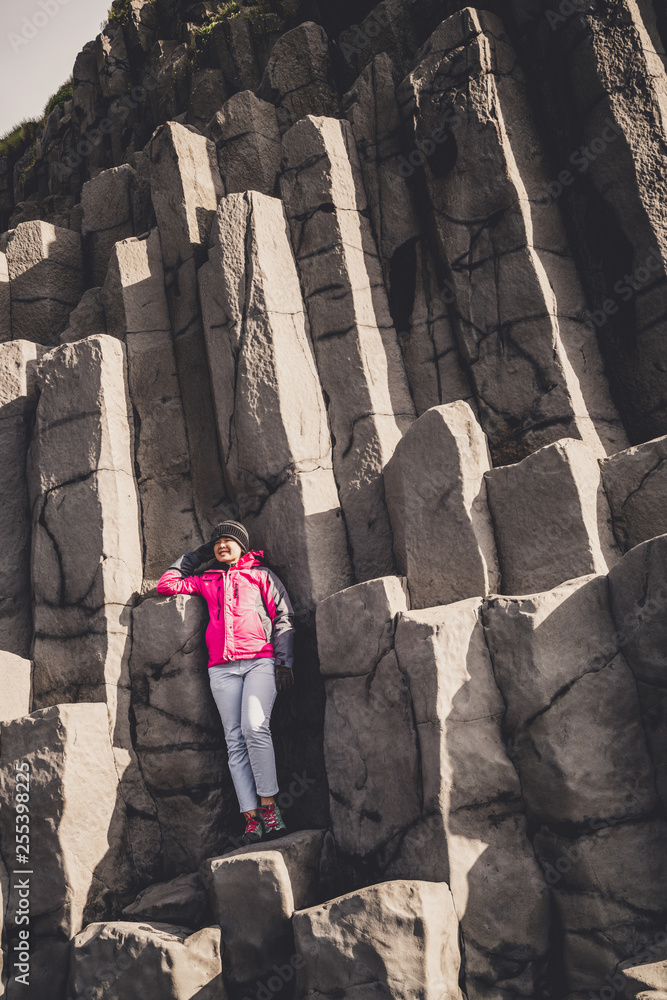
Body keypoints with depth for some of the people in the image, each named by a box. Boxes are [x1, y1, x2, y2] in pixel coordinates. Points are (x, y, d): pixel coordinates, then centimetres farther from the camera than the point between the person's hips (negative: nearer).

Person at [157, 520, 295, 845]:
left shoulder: (260, 574, 17)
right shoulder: (207, 581, 25)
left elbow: (283, 616, 9)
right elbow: (166, 584, 30)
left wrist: (284, 662, -1)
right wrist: (195, 556, 29)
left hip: (260, 660, -3)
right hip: (222, 667, 3)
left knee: (254, 727, -22)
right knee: (235, 740, -6)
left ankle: (269, 806, -15)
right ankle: (251, 818, -8)